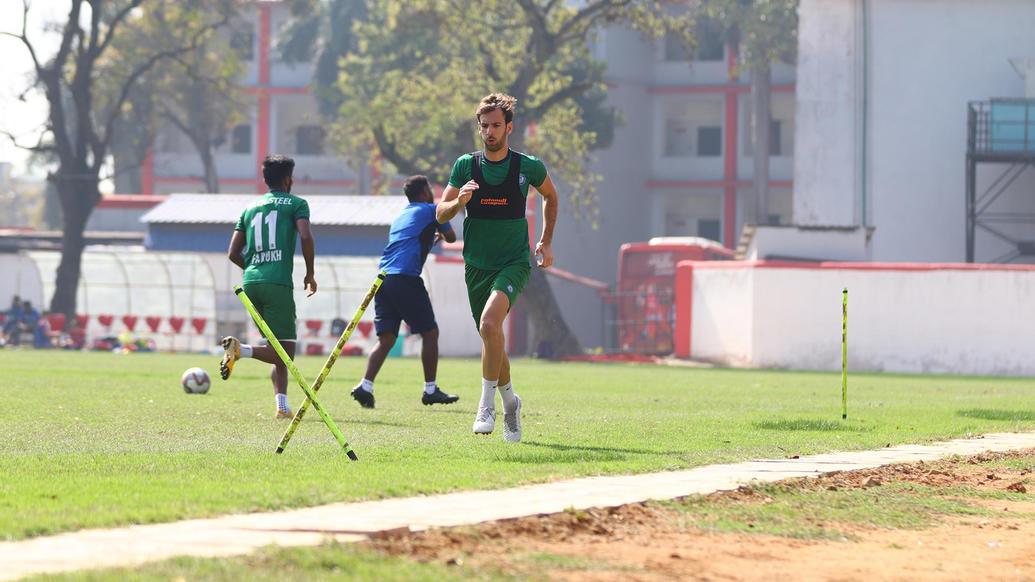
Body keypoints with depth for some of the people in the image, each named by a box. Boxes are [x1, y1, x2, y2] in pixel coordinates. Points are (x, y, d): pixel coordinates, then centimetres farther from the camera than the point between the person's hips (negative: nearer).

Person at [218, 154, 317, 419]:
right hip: (278, 284, -6)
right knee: (285, 353, -6)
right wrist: (310, 274, 2)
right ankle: (240, 349, -28)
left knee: (279, 352, 14)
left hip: (250, 283, 6)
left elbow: (233, 254, 16)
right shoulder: (296, 204, 6)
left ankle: (282, 406, 2)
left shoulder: (250, 208, 20)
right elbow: (306, 237, -11)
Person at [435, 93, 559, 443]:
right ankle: (509, 402, 35)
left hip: (513, 263, -3)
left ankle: (487, 404, -19)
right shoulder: (466, 165, 0)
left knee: (490, 321, -28)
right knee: (491, 339, 10)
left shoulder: (529, 167, -3)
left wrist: (545, 241, 11)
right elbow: (441, 214, 3)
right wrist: (459, 200, -18)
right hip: (477, 266, 3)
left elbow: (550, 197, 17)